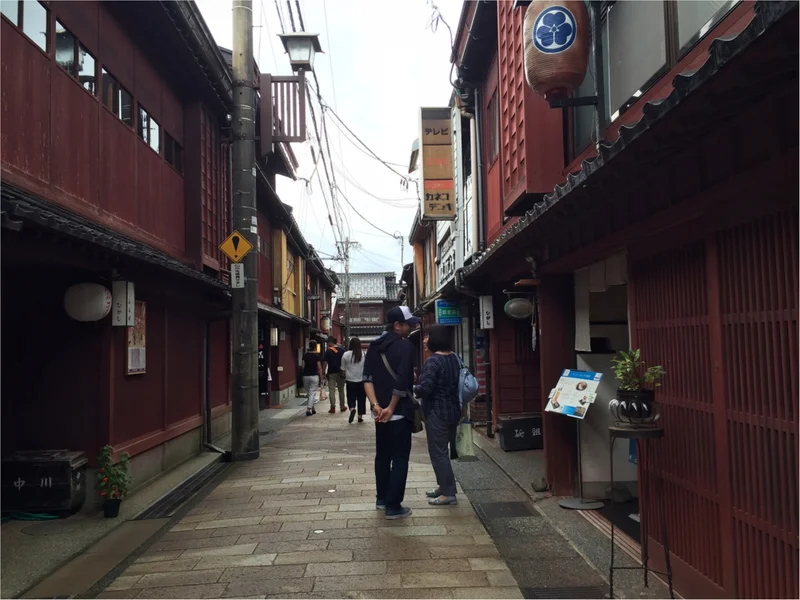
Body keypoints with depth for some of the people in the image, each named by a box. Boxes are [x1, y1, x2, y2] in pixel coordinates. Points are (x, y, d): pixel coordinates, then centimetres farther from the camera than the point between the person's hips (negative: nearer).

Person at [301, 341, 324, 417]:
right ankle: (308, 409, -10)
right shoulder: (317, 355, -7)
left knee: (309, 393, 15)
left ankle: (312, 408, 23)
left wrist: (304, 373, 14)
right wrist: (321, 378, -1)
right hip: (314, 376, -3)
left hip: (305, 376, 3)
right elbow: (319, 368, -7)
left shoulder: (305, 355, 2)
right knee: (312, 393, 0)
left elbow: (303, 366, 2)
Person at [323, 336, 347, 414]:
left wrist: (323, 372, -3)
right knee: (341, 390, 14)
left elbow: (325, 363, -10)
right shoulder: (342, 350, 2)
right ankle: (342, 406, 19)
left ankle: (333, 407, -6)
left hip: (331, 373, -3)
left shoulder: (328, 351, -6)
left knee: (331, 390, 1)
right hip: (340, 372, 3)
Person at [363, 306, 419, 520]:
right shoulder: (405, 346, -13)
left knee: (382, 455, 18)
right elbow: (402, 382, -21)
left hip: (380, 412, 7)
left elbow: (367, 378, 1)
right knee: (400, 458, 1)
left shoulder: (374, 346, 9)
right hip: (399, 411, -7)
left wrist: (375, 405, -6)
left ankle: (382, 499, 28)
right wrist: (391, 407, -13)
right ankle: (393, 506, 5)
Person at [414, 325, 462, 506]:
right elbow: (457, 382, 16)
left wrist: (413, 389, -6)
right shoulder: (454, 358, 7)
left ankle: (448, 494, 6)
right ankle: (444, 486, 29)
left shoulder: (433, 361, -19)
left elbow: (425, 389, -24)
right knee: (442, 450, 20)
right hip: (452, 410, 9)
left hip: (437, 413, -9)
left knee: (437, 452, 1)